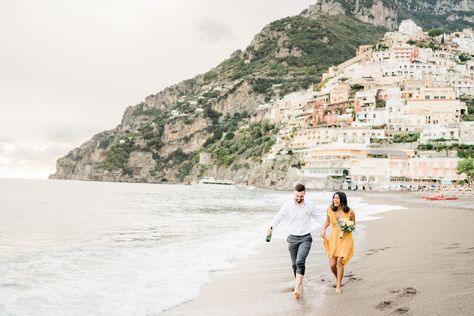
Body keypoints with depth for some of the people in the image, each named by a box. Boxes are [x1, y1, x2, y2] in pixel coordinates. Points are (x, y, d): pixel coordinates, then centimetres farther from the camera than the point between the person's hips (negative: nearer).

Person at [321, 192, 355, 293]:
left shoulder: (350, 212, -11)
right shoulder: (330, 210, -4)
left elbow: (353, 225, 4)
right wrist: (323, 230, -2)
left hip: (345, 239, -3)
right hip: (333, 239, 3)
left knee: (339, 262, -11)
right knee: (332, 264, -1)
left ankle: (338, 286, 8)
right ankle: (338, 279, 32)